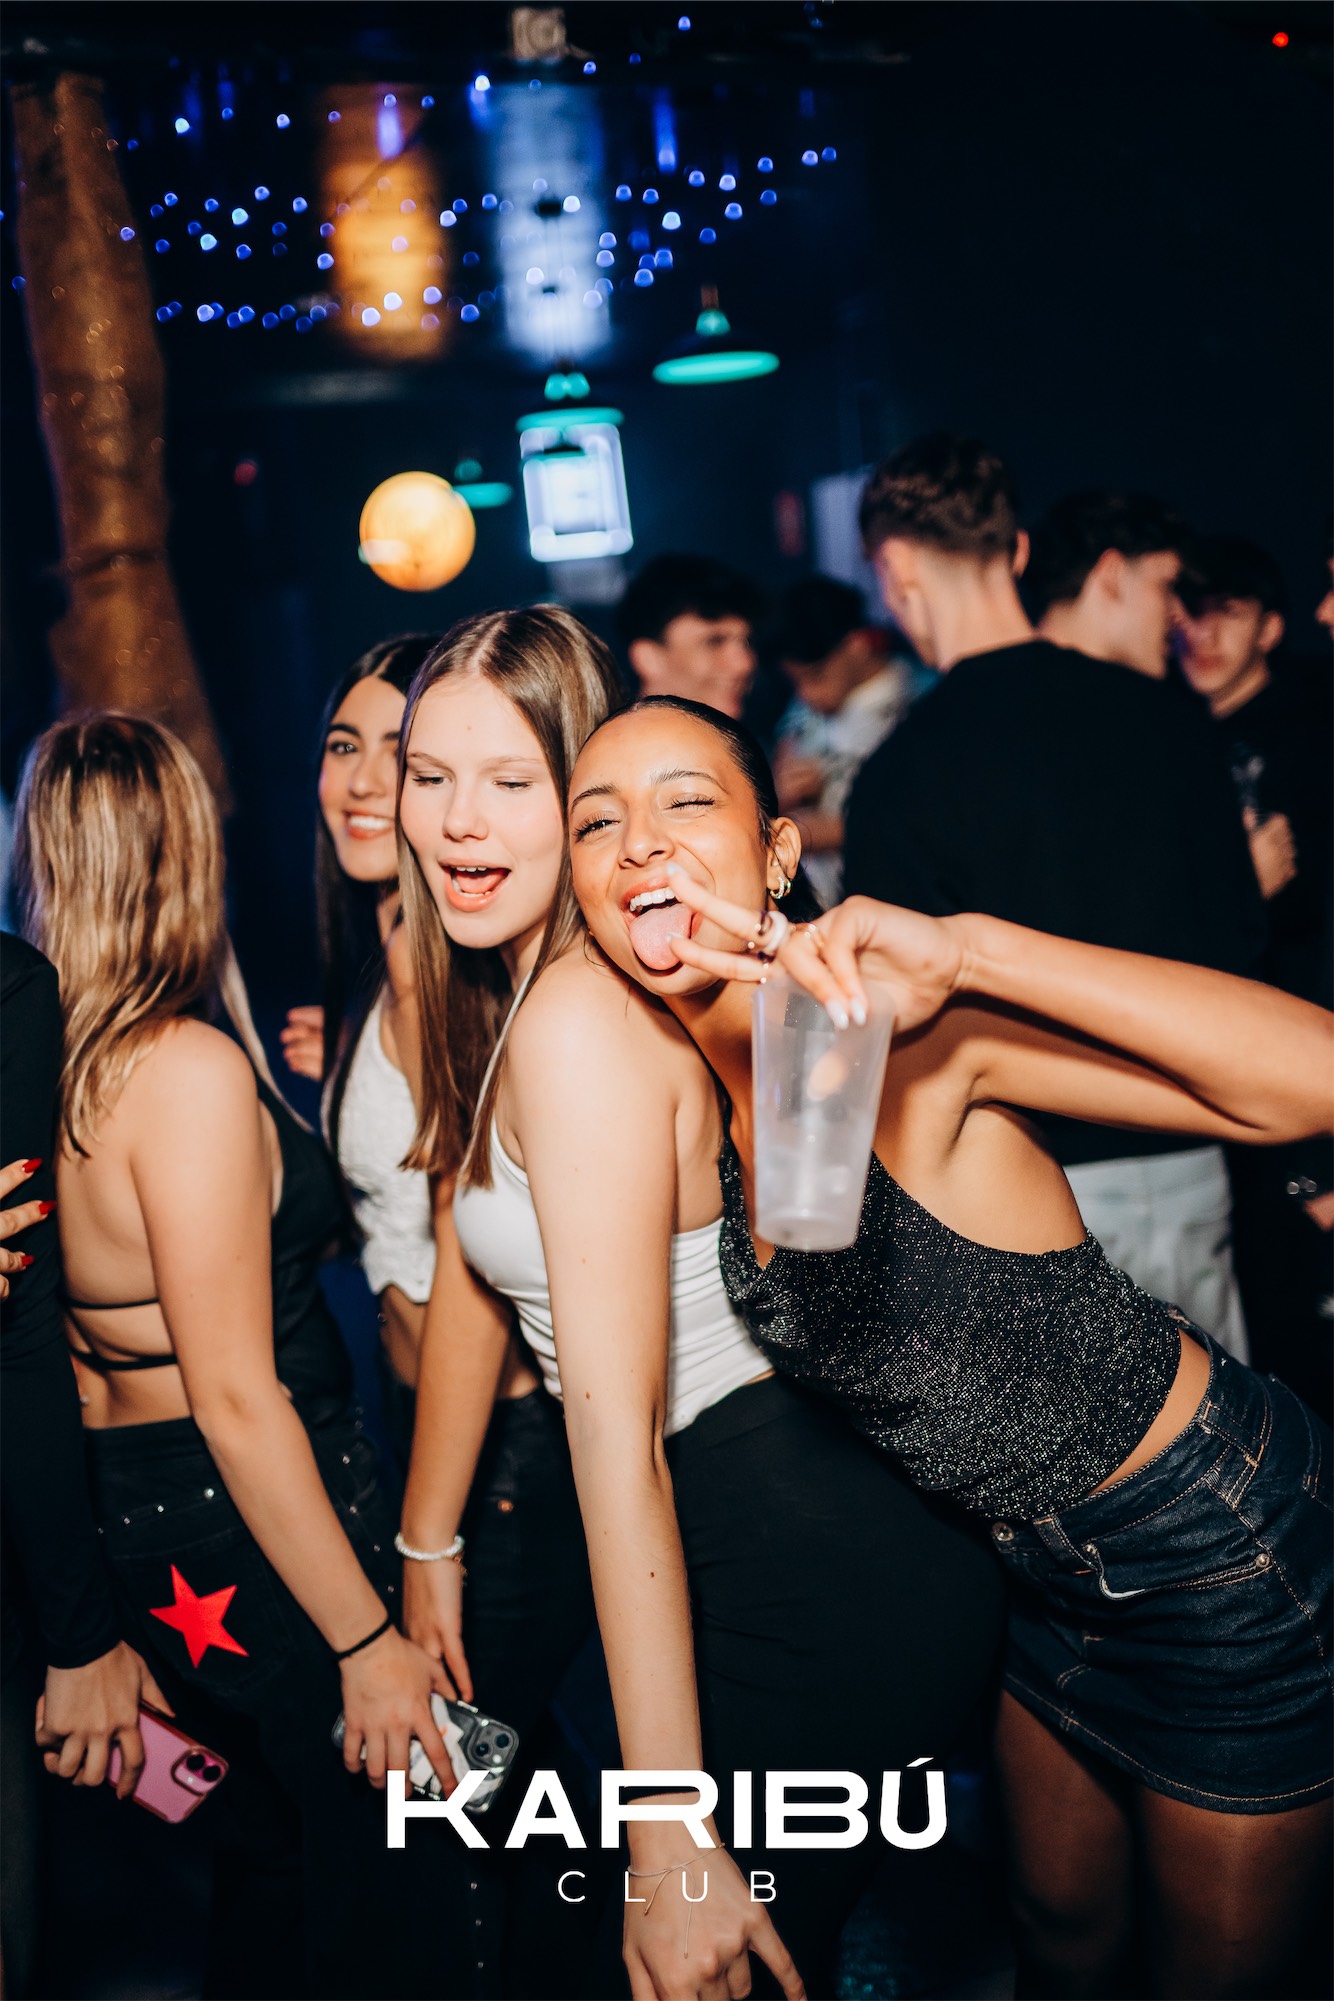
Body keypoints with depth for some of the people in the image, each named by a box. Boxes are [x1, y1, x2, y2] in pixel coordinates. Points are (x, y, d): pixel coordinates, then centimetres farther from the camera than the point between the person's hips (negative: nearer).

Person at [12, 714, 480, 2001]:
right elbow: (235, 1397, -22)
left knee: (275, 1849, 27)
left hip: (129, 1529, 9)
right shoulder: (192, 1068, -22)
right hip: (250, 1539, -8)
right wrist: (368, 1642, -16)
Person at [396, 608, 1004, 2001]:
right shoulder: (509, 994, 8)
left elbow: (617, 1430, -27)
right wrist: (427, 1546, 22)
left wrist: (669, 1846, -25)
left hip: (810, 1599, -9)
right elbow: (476, 1275, 16)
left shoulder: (580, 1022, -23)